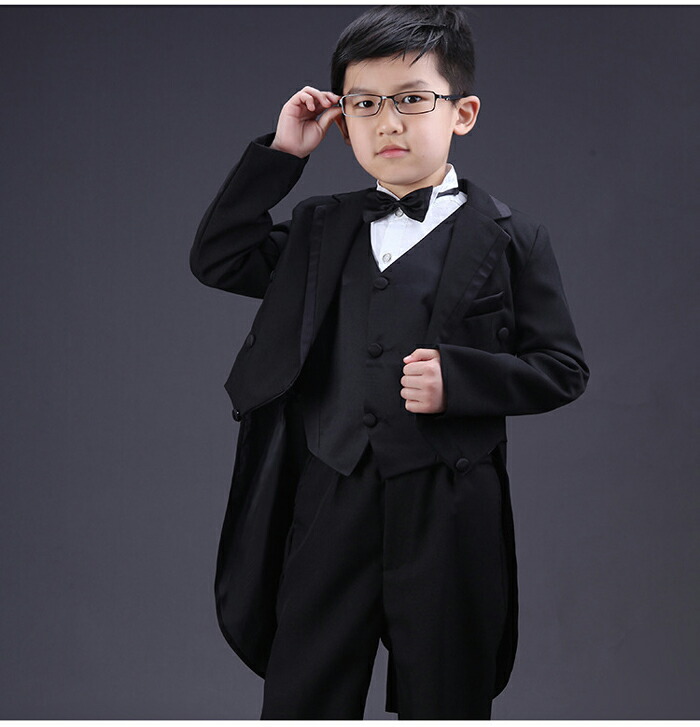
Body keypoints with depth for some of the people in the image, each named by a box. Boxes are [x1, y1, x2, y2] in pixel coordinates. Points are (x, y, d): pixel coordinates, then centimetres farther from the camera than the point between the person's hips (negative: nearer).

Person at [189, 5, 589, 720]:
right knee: (298, 700, 9)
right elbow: (214, 260, 8)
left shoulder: (511, 240, -2)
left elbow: (563, 370, 0)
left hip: (447, 519, -3)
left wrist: (460, 377, -17)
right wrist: (279, 153, 3)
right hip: (328, 503, 3)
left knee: (443, 704, 9)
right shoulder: (320, 228, 11)